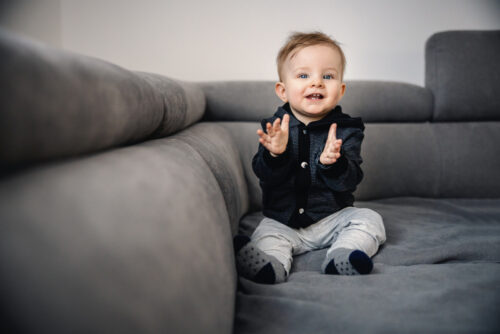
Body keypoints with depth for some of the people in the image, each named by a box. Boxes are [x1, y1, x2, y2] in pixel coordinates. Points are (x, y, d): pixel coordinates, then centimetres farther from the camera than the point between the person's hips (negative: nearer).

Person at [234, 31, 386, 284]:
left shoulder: (346, 129, -5)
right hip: (282, 221, 0)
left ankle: (340, 259, -33)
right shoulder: (274, 128, -4)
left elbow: (349, 181, -15)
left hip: (333, 217, 1)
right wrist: (275, 154, -35)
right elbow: (265, 176, -13)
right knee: (266, 236, -22)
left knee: (369, 219, -16)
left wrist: (332, 163, -37)